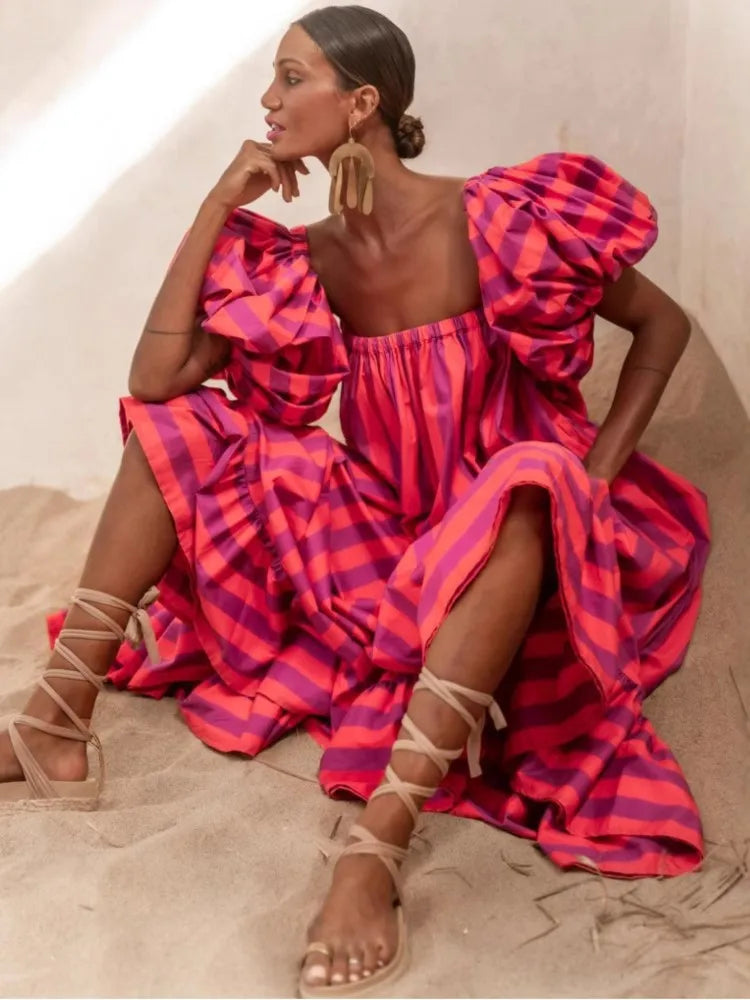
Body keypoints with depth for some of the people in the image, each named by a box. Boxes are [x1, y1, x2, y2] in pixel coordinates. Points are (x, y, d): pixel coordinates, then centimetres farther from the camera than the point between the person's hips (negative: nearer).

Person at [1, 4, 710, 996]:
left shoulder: (491, 219, -14)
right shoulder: (302, 261, -2)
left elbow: (664, 323, -5)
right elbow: (155, 378, -11)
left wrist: (595, 474, -16)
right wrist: (220, 203, -13)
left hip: (493, 547, -4)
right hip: (370, 548, 5)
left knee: (533, 483, -39)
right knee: (174, 425, -7)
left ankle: (379, 842, -46)